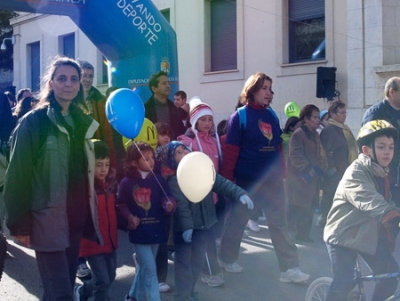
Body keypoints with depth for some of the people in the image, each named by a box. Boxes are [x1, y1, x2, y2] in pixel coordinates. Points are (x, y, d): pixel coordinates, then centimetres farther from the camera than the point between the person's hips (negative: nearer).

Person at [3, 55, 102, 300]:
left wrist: (92, 215, 15)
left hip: (77, 220, 7)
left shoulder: (83, 122, 12)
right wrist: (20, 224, -13)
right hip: (48, 221, -6)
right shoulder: (33, 122, -8)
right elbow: (17, 176, -10)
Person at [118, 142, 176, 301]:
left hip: (155, 230, 4)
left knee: (145, 267, 19)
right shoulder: (126, 182, -8)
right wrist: (129, 217, -16)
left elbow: (166, 196, -8)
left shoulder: (158, 179, -1)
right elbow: (121, 204, 0)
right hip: (139, 231, -4)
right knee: (150, 270, -7)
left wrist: (170, 204, -30)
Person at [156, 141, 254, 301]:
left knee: (197, 262, 16)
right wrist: (186, 227, -34)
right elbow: (181, 205, -23)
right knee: (184, 263, -1)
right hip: (184, 228, -5)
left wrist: (239, 194, -22)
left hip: (204, 226, 5)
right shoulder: (174, 181, -12)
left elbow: (222, 183, -7)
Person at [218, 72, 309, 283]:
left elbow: (278, 147, 14)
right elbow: (231, 151, -11)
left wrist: (281, 172, 12)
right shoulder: (240, 116, -9)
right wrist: (227, 180, -13)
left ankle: (289, 268, 7)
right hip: (247, 180, -5)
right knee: (237, 221, 10)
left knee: (279, 224, 4)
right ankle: (227, 258, 29)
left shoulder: (272, 116, 8)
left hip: (272, 181, 5)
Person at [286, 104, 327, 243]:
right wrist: (308, 169, -22)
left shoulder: (315, 135, 15)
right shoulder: (298, 134, -12)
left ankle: (303, 233, 24)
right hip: (299, 178, -8)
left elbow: (320, 154, 15)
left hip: (312, 178, 8)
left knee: (308, 208, 13)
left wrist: (319, 168, -3)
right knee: (298, 207, -6)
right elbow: (295, 156, -20)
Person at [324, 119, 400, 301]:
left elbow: (385, 203, 12)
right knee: (343, 284, -11)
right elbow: (370, 202, -39)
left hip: (370, 234, 8)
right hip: (344, 235, -7)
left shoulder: (383, 173, 3)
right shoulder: (355, 173, -23)